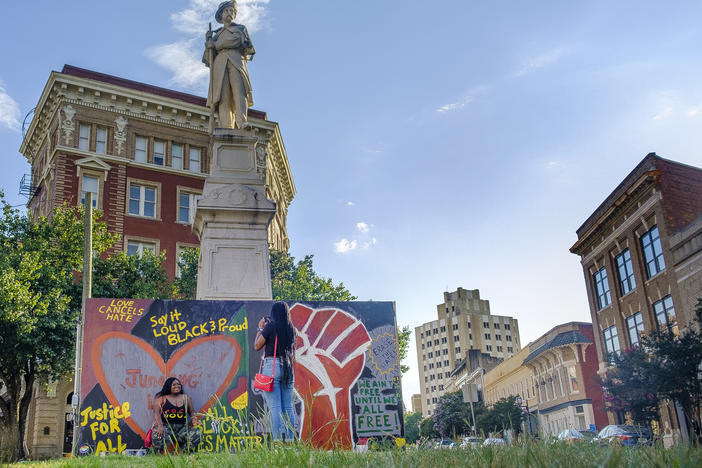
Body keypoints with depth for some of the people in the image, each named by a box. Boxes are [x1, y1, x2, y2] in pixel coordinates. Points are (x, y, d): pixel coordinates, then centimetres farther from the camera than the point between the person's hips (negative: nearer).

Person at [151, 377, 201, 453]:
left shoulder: (186, 398, 18)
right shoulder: (161, 398, 8)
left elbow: (192, 411, 20)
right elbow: (156, 412, -5)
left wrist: (194, 419, -5)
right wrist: (160, 426, -23)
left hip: (181, 427, 3)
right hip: (165, 426, -3)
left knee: (196, 434, -25)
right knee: (159, 436, -37)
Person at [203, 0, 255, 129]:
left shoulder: (241, 28, 26)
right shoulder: (217, 34, 33)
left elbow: (235, 40, 2)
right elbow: (207, 60, 23)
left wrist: (215, 45, 8)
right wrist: (209, 42, 6)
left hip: (236, 61, -2)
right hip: (220, 63, 2)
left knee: (239, 91, -24)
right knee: (223, 97, -17)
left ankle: (243, 126, -39)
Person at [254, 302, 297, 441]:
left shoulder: (271, 326, -6)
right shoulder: (291, 328, 9)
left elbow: (257, 346, 1)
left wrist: (260, 329, 14)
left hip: (272, 366, -5)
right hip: (288, 367, 5)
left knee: (275, 407, -7)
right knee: (288, 407, 8)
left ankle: (277, 440, -11)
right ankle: (290, 440, 7)